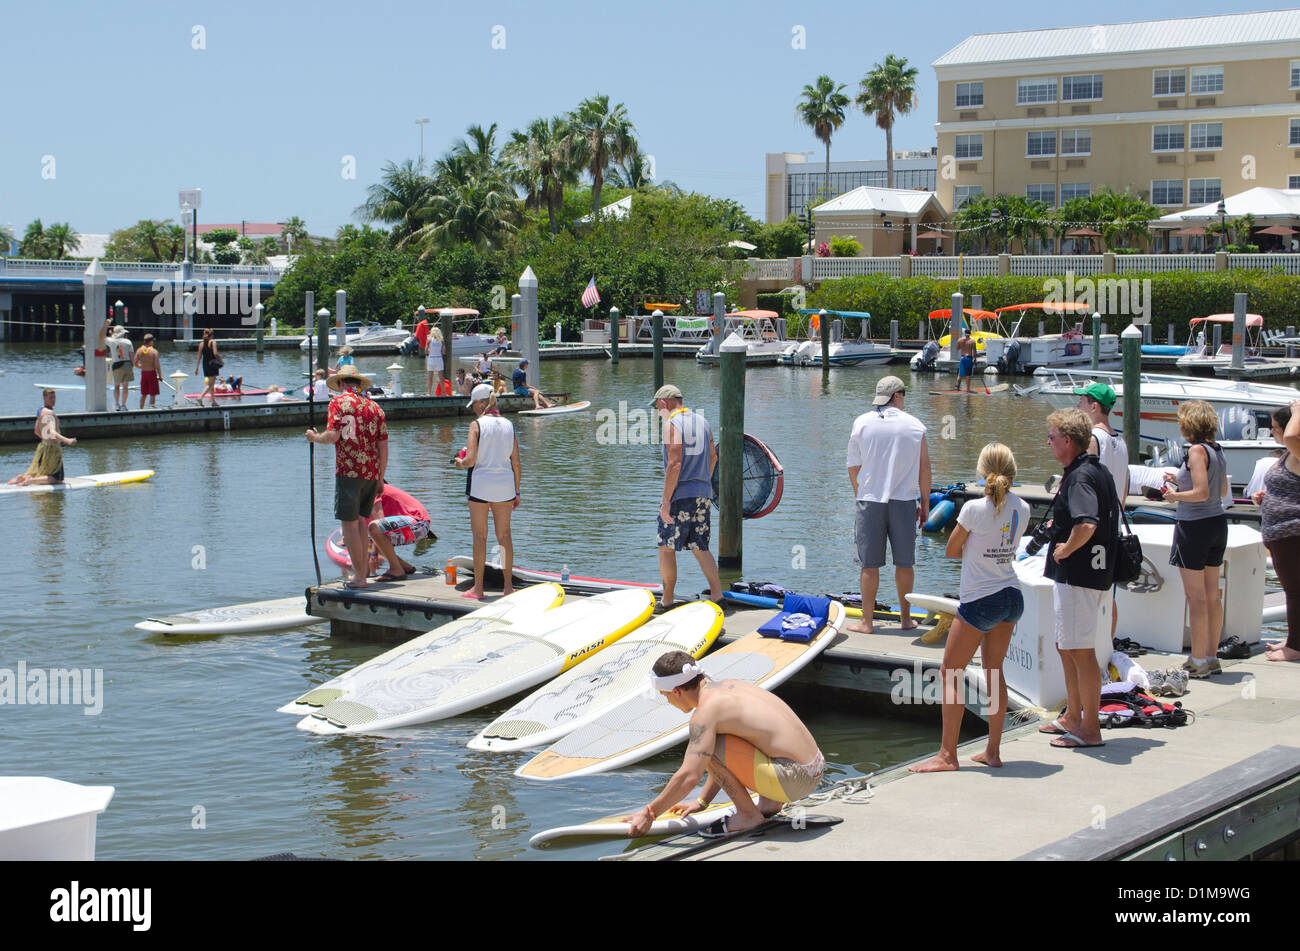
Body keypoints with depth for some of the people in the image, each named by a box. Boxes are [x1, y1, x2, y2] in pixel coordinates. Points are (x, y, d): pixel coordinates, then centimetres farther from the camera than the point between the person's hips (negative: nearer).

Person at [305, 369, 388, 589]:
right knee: (360, 522, 16)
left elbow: (333, 435, -15)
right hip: (371, 473, 6)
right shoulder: (374, 407, 13)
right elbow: (383, 447, 11)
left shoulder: (339, 402, -2)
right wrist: (380, 479, 18)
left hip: (349, 472, -6)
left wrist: (315, 437, 6)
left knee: (350, 524, -2)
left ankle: (359, 577, -3)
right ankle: (360, 573, 18)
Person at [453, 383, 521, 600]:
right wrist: (517, 492, 14)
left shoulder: (477, 425, -7)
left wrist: (460, 462, 9)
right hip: (505, 485, 4)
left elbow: (471, 460, -14)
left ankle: (478, 587, 7)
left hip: (481, 484, -4)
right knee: (504, 535, 11)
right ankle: (508, 586, 14)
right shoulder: (508, 425, 6)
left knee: (480, 536, 4)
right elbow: (516, 463, 6)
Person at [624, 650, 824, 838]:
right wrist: (702, 802, 28)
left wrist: (649, 813, -8)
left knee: (708, 747, -15)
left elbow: (689, 777, -19)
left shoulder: (706, 711, -14)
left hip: (793, 779, -9)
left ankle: (749, 815, -4)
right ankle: (769, 802, 17)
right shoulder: (728, 686, 13)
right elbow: (726, 760, 24)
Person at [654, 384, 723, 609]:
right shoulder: (702, 422, 13)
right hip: (703, 494, 7)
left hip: (680, 496, -7)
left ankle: (667, 601, 6)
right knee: (700, 548, 10)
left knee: (666, 548, 3)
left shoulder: (672, 424, -11)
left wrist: (666, 501, -17)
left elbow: (674, 464, -18)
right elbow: (713, 457, 20)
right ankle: (717, 595, 0)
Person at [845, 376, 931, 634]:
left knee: (870, 565, 3)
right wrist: (925, 504, 11)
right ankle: (905, 618, 19)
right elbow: (924, 469, 3)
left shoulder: (862, 423, 0)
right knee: (904, 563, 11)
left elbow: (853, 467, 3)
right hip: (904, 501, 1)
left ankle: (866, 622, 6)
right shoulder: (915, 426, 1)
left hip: (870, 500, 0)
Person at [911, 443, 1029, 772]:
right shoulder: (1022, 510, 0)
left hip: (980, 601, -7)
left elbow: (951, 550, -4)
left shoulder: (974, 509, -17)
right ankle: (993, 751, 19)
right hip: (1012, 596, 7)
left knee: (951, 673, 2)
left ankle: (947, 754, 0)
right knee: (993, 671, 16)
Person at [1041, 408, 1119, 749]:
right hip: (1074, 575, 11)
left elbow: (1087, 524, -36)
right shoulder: (1096, 471, 14)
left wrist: (1066, 549, -19)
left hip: (1078, 576, -11)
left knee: (1081, 651, -5)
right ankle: (1073, 717, 31)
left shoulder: (1080, 477, -19)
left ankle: (1090, 729, 1)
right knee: (1066, 647, 20)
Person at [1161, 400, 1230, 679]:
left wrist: (1175, 496, -6)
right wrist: (1181, 480, 19)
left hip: (1194, 526, -9)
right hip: (1218, 523, 9)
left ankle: (1199, 662, 2)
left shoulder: (1196, 450, -16)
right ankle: (1212, 658, 20)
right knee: (1212, 595, 13)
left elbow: (1202, 493, -23)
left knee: (1196, 596, -2)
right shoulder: (1217, 450, 9)